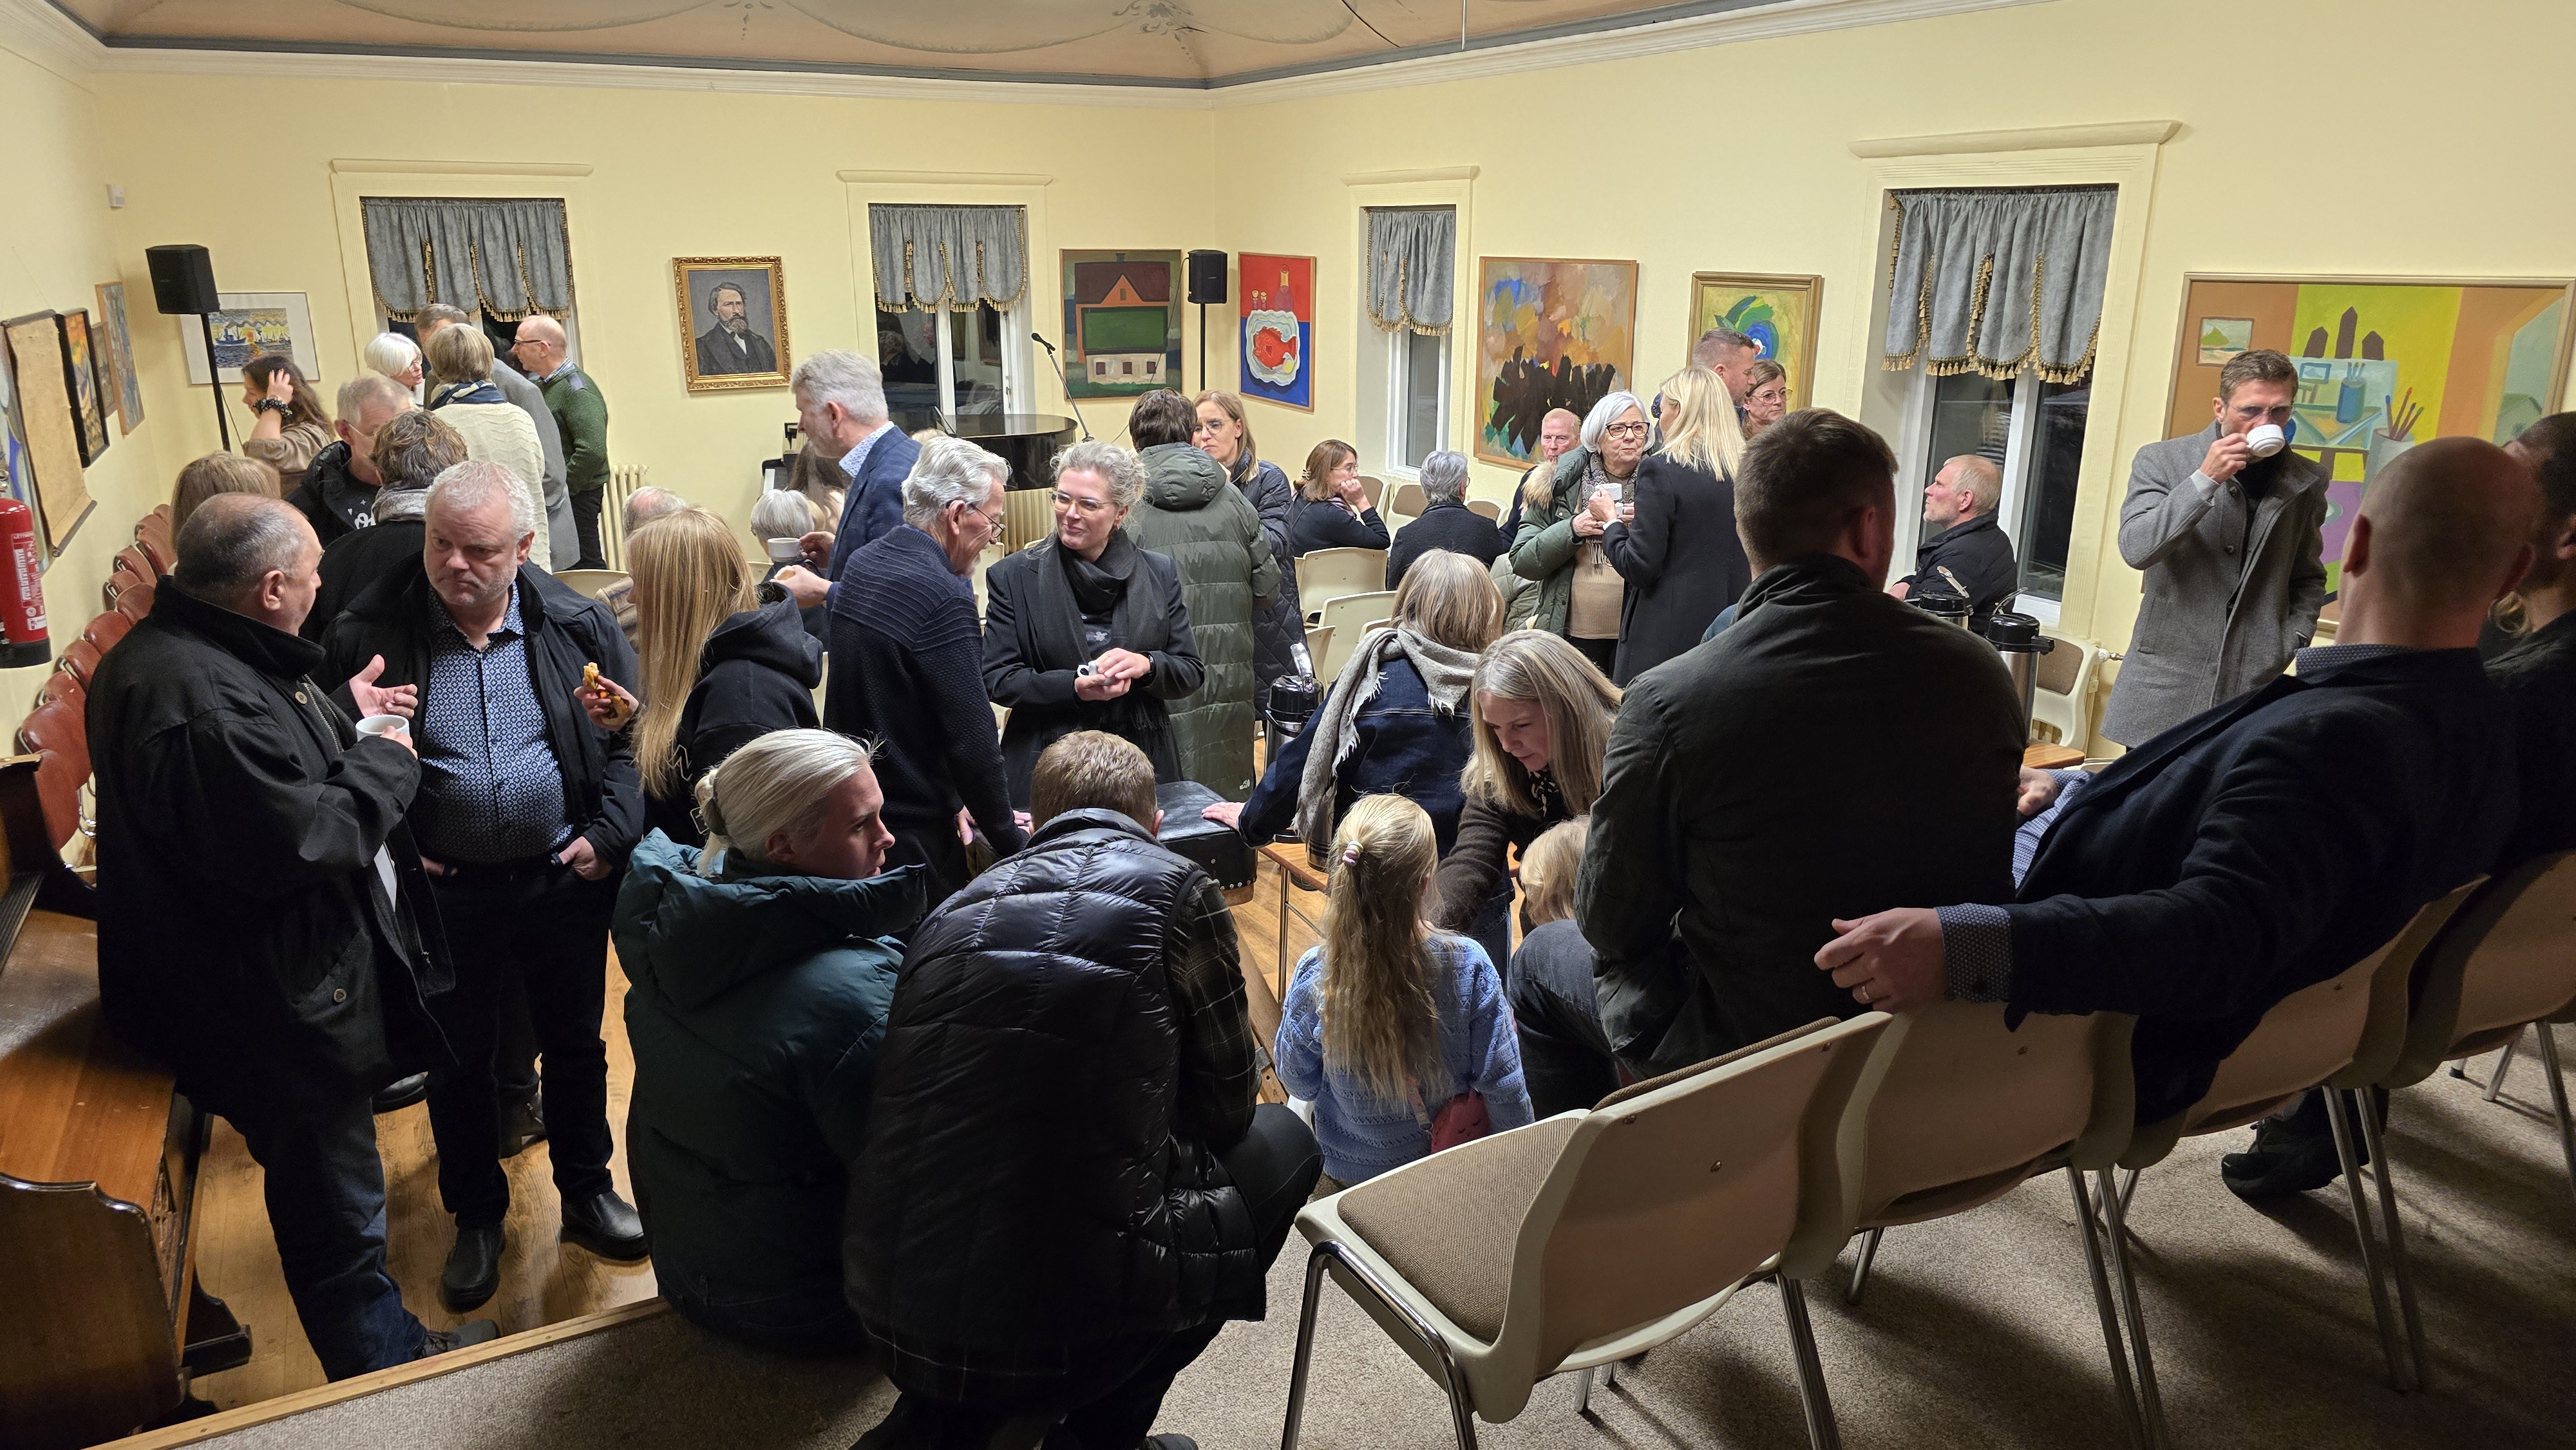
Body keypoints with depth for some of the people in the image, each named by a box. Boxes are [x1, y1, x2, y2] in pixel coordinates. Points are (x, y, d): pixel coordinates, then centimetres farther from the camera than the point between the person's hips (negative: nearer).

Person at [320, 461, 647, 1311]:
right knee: (457, 1061, 15)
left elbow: (633, 737, -1)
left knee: (576, 1047, 16)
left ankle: (586, 1193, 37)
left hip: (564, 880, 1)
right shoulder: (370, 634, -9)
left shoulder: (576, 625, -7)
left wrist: (611, 833, -10)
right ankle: (477, 1217, 36)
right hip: (443, 890, 0)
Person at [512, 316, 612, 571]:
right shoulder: (541, 386, 15)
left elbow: (593, 452, -27)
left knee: (584, 564, -7)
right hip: (548, 495, 10)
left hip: (577, 496, -10)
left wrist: (560, 490, -20)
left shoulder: (577, 390, -16)